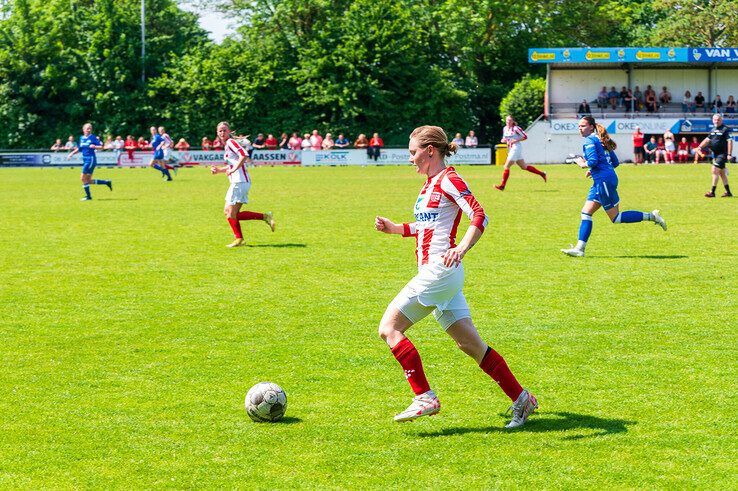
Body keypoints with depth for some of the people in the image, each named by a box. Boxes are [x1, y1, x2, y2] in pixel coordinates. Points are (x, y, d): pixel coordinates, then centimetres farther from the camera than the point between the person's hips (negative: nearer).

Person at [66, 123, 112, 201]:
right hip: (85, 160, 8)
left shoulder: (93, 137, -7)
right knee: (89, 181, 8)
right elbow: (79, 148, 23)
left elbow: (101, 146, -10)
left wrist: (94, 146, -27)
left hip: (91, 159, -8)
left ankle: (88, 196, -1)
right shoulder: (81, 138, 12)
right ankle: (107, 182, 20)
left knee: (83, 177, -11)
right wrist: (72, 153, 13)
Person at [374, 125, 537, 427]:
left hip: (439, 271, -9)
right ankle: (521, 399, 13)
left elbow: (479, 217, -20)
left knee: (389, 327, -8)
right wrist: (394, 228, 17)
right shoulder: (431, 184, 19)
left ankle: (425, 398, -10)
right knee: (470, 344, 9)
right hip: (435, 274, 9)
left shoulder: (448, 180, -9)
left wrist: (461, 248, -35)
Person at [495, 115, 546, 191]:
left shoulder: (515, 128, -11)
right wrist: (503, 140, -1)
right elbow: (505, 138, 22)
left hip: (516, 148, -9)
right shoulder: (505, 128, 11)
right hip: (511, 150, 9)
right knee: (524, 167, 14)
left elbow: (525, 137, -10)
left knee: (507, 166, -10)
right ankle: (541, 174, 24)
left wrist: (515, 140, -17)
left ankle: (502, 185, -6)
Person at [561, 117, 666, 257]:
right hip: (601, 181, 10)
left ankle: (651, 216, -4)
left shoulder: (589, 140, -8)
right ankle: (580, 248, 3)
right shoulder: (601, 140, 19)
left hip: (604, 180, -10)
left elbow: (593, 161, -22)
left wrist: (583, 164, -2)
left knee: (616, 218, -4)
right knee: (586, 213, 7)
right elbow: (615, 162, 21)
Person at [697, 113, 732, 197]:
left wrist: (729, 154, -21)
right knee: (722, 173, 12)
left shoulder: (725, 129, -10)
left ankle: (712, 192, -11)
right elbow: (707, 140, 18)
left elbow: (729, 141, -14)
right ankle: (728, 192, 19)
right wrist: (700, 147, 3)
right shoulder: (713, 130, 14)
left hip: (722, 154, -8)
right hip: (715, 154, 8)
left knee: (715, 170, -13)